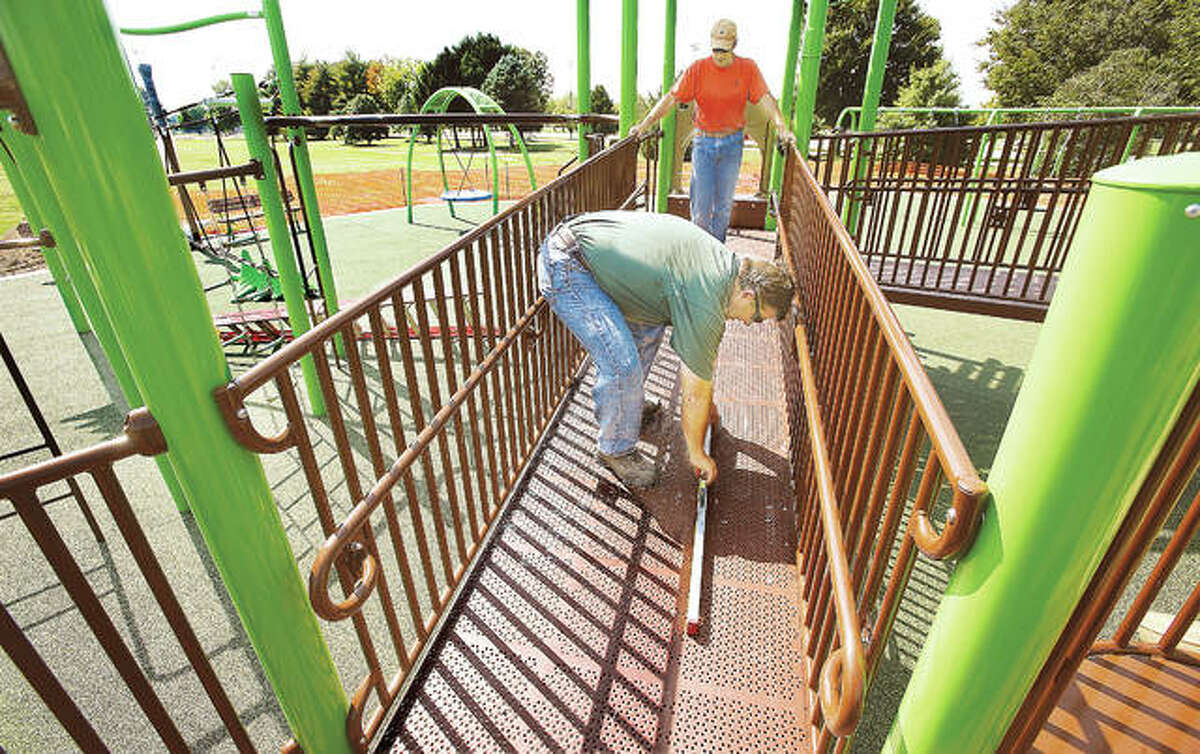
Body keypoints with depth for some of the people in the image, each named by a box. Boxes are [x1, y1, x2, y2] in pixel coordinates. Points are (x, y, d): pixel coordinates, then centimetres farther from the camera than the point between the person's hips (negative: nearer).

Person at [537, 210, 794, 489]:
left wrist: (705, 401, 32)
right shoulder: (707, 303, -20)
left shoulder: (725, 261, 9)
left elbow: (704, 348, 23)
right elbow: (695, 394, -10)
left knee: (649, 326, 19)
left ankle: (630, 405, 37)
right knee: (623, 366, -17)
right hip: (564, 265, -10)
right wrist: (697, 453, 5)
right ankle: (616, 450, 8)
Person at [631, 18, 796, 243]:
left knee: (724, 203, 9)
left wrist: (782, 128, -23)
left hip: (732, 144, 1)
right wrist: (645, 124, -19)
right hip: (703, 142, -1)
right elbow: (671, 98, -9)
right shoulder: (698, 69, -4)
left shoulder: (748, 69, -2)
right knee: (701, 201, -2)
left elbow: (766, 99, -8)